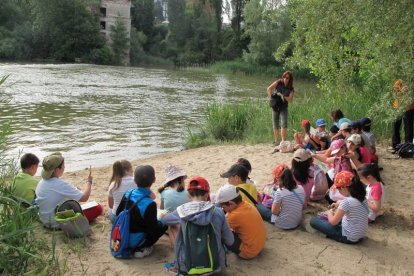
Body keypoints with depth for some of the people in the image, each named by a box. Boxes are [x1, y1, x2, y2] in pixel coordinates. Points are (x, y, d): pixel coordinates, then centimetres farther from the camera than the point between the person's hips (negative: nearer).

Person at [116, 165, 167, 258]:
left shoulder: (127, 194, -9)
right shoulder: (149, 204, -28)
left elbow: (118, 214, 5)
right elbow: (153, 229, -20)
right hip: (134, 242, -7)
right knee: (163, 225, 6)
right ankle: (142, 248, 1)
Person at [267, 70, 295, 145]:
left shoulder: (291, 89, -4)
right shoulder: (279, 82, -7)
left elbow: (290, 100, -10)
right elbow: (269, 89, -12)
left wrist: (283, 96, -22)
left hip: (284, 107, 0)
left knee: (284, 124, -14)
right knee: (275, 125, 6)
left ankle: (283, 141, -10)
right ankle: (276, 141, 18)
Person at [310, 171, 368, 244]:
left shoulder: (346, 202, -27)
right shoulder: (361, 197, -3)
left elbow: (333, 222, -18)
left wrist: (329, 213, 1)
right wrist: (340, 204, 13)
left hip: (349, 238, -8)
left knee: (313, 220, -6)